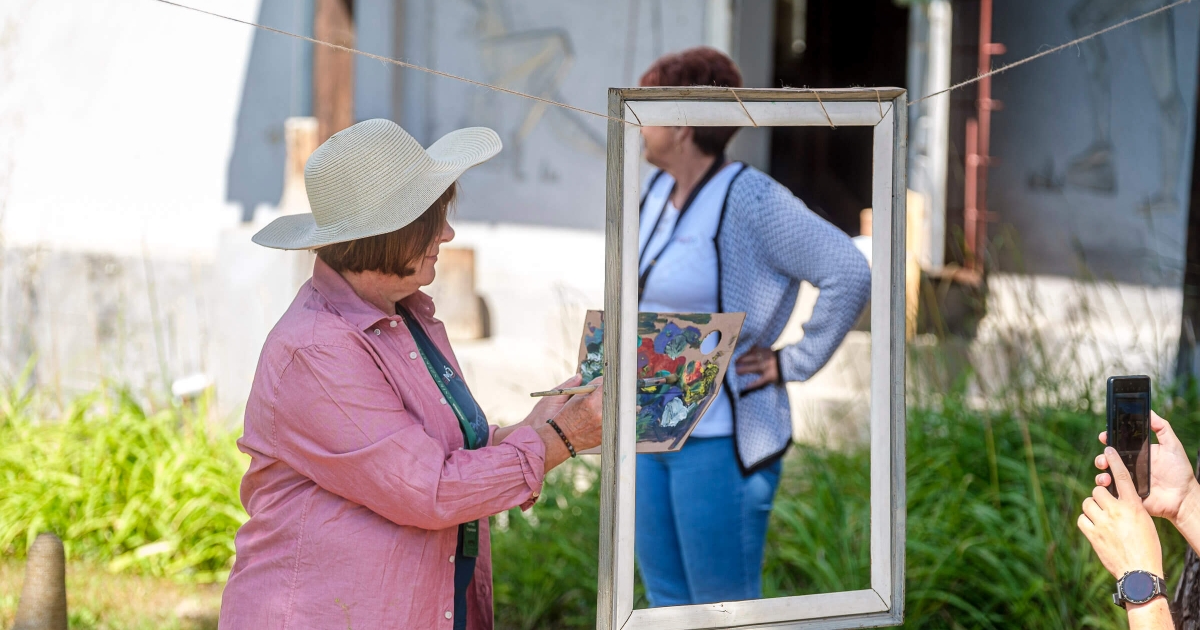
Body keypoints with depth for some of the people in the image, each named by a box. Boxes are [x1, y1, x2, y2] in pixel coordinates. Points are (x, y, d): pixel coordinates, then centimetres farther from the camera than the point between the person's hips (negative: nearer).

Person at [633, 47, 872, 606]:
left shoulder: (748, 198, -18)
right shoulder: (661, 191, 8)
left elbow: (849, 275, -23)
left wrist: (794, 364, -17)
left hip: (723, 438, -9)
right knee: (667, 602, 13)